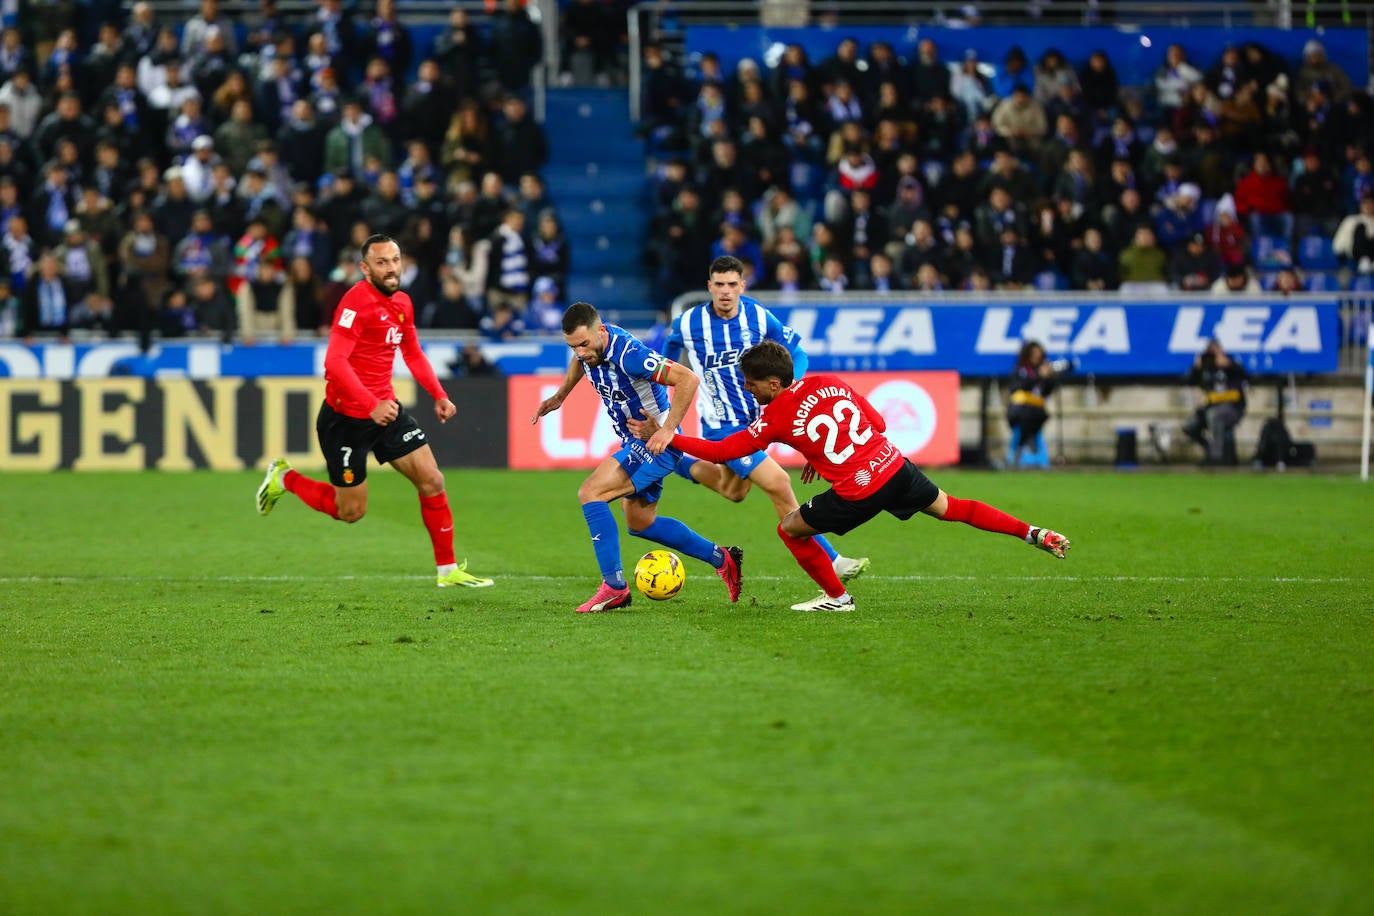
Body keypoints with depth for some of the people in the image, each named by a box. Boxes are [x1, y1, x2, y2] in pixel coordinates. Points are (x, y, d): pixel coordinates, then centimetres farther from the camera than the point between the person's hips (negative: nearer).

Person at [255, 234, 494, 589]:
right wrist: (371, 405, -37)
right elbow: (334, 362, -28)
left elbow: (413, 353, 24)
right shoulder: (357, 301, -19)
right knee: (351, 512, 2)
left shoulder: (402, 303, 7)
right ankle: (285, 478, 26)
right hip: (346, 417, -7)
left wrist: (438, 394, 12)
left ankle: (448, 570, 11)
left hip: (386, 410, 7)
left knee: (432, 481, 0)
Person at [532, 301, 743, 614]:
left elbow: (688, 379, -33)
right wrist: (559, 396, 19)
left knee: (590, 493, -21)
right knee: (639, 523, 21)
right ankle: (722, 559, 33)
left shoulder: (628, 354, -31)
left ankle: (614, 586, -20)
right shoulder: (588, 344, -5)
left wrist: (667, 430, -36)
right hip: (634, 443, 10)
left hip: (656, 444, -10)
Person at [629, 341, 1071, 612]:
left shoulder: (775, 420, -8)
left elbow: (720, 450, -3)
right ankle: (1035, 534, 18)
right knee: (950, 508, 24)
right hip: (895, 465, 6)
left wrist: (668, 438, 2)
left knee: (790, 529, 11)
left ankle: (837, 597, 19)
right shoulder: (830, 383, 6)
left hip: (858, 492, -6)